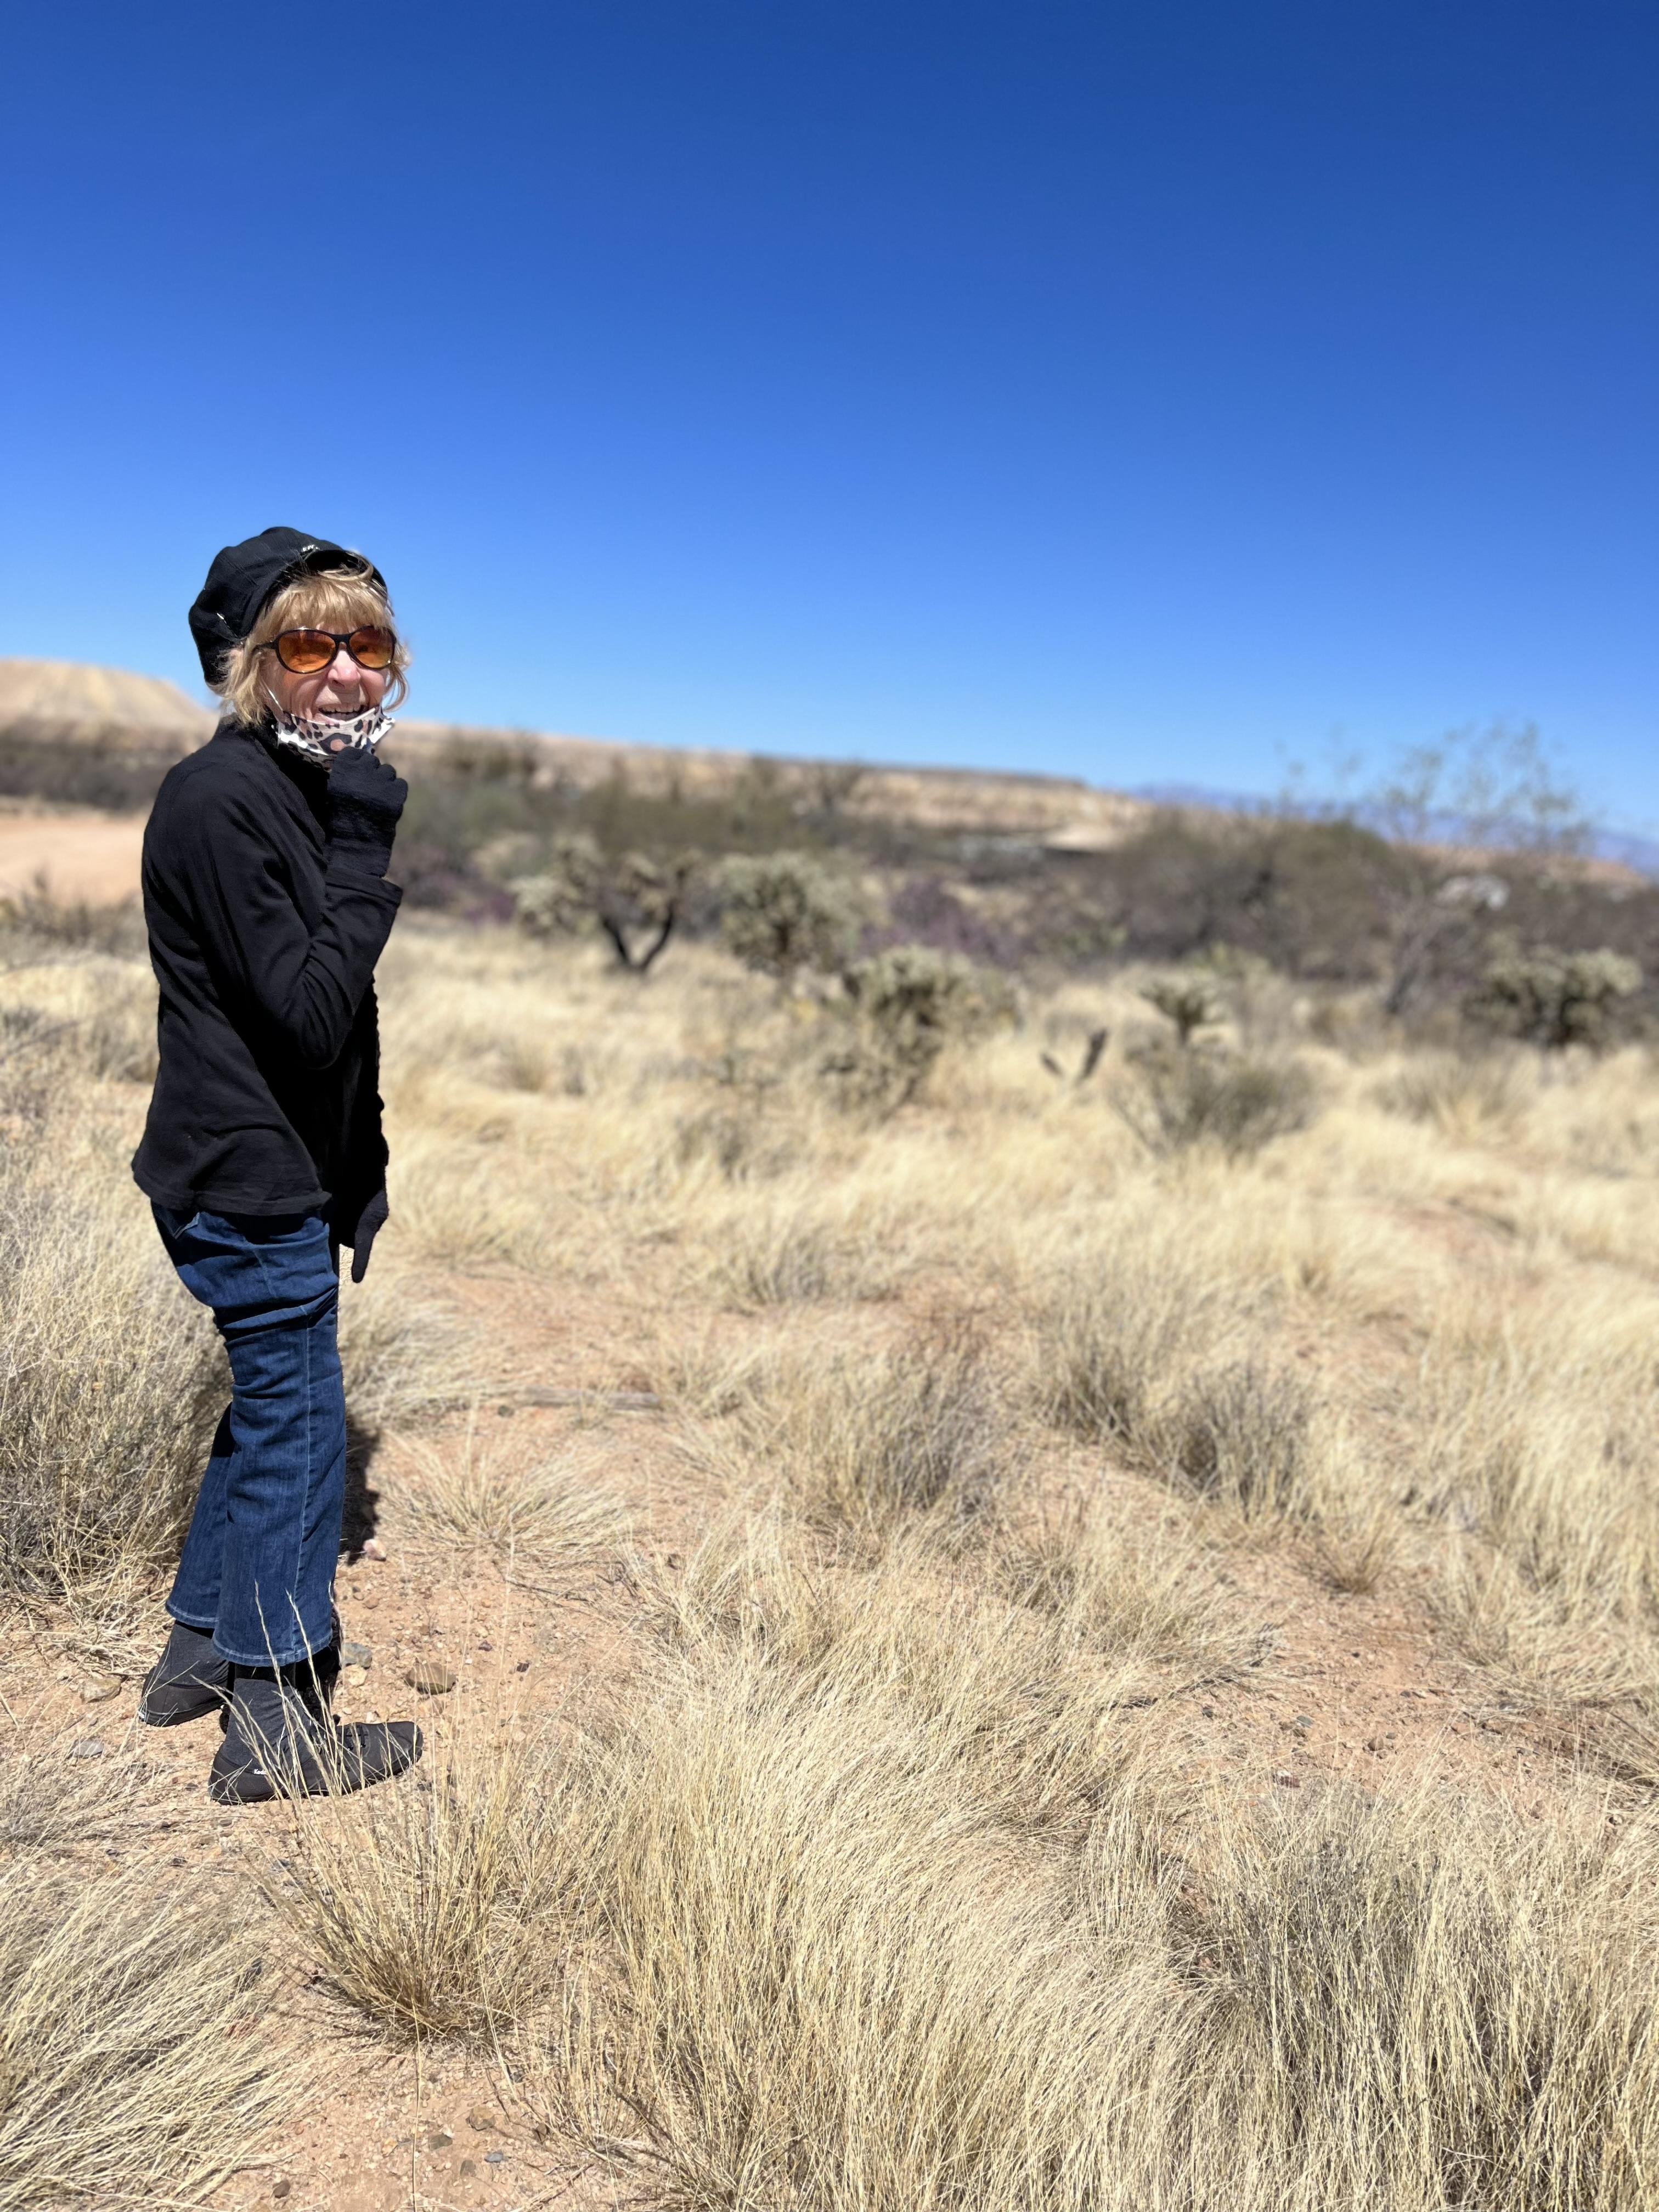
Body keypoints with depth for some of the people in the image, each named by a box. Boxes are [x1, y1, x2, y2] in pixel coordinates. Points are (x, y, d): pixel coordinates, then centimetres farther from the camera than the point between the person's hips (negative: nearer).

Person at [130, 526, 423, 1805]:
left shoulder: (303, 789, 11)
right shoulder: (222, 800, -19)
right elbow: (310, 1010, -24)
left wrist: (359, 1184, 15)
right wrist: (368, 851, -22)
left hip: (280, 1175, 10)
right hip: (252, 1183, -10)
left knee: (271, 1406, 21)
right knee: (297, 1428, 2)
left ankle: (203, 1647, 39)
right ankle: (275, 1728, 18)